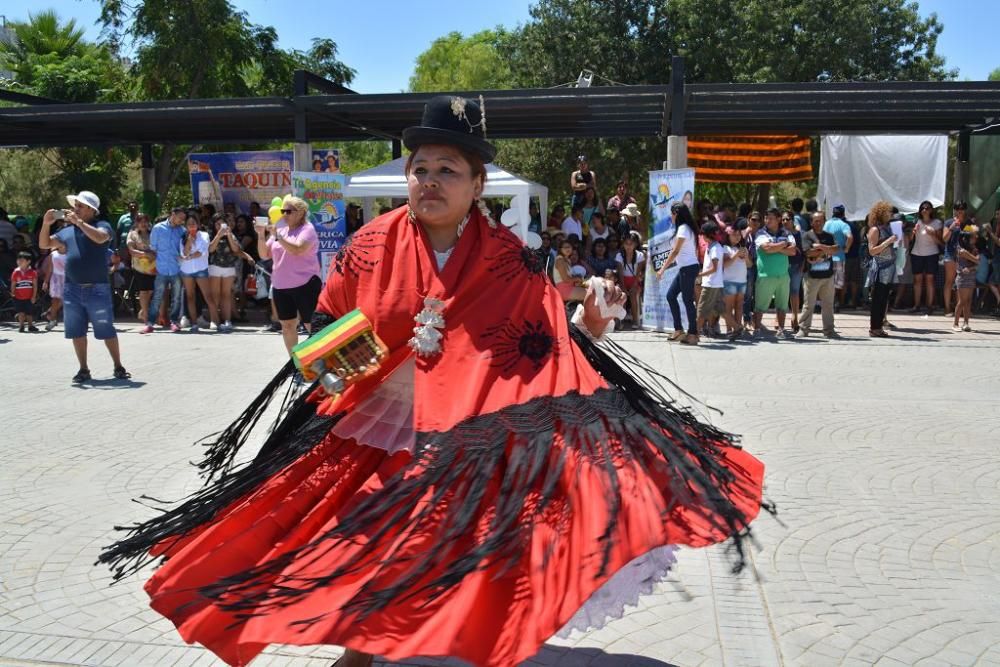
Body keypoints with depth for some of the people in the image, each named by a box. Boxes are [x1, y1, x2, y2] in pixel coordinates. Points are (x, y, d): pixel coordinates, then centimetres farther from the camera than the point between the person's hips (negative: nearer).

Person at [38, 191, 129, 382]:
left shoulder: (102, 225, -1)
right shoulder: (67, 230, 14)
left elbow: (100, 237, -23)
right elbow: (44, 244, 13)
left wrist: (79, 222, -23)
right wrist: (46, 224, -2)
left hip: (97, 289, -5)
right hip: (72, 289, 5)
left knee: (106, 330, 0)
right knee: (77, 332, 8)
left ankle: (118, 367, 10)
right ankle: (83, 369, 18)